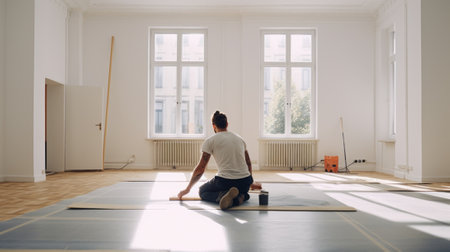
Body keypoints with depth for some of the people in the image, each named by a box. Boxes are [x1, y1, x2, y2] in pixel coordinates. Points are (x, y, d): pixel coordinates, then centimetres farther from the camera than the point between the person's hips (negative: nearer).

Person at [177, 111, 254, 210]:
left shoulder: (210, 140, 0)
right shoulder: (239, 139, 15)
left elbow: (200, 168, -1)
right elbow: (249, 164, 24)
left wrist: (187, 189, 10)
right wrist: (250, 183, 42)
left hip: (225, 181, -5)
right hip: (245, 184, 5)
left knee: (202, 191, 24)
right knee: (240, 190, 41)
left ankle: (222, 195, -11)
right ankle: (240, 196, 1)